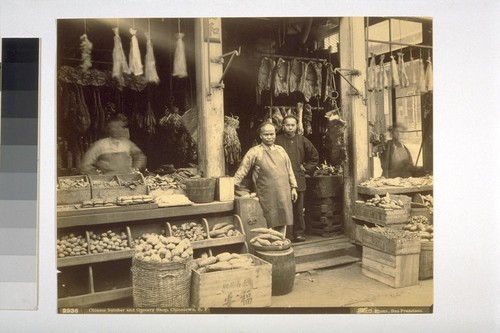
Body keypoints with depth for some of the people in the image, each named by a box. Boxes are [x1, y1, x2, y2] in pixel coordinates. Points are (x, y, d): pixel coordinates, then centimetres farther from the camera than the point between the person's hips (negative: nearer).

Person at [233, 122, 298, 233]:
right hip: (267, 196, -4)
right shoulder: (254, 152, -2)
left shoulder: (280, 150, 12)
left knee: (282, 224, 8)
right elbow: (242, 170, -4)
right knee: (270, 224, -2)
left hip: (284, 194, 4)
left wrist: (293, 187, 14)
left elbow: (289, 169, 17)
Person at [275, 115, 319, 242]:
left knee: (298, 209, 5)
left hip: (298, 180, 2)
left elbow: (314, 157, 18)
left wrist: (306, 168, 10)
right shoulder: (277, 140, 0)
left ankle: (299, 233, 16)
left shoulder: (302, 140, 8)